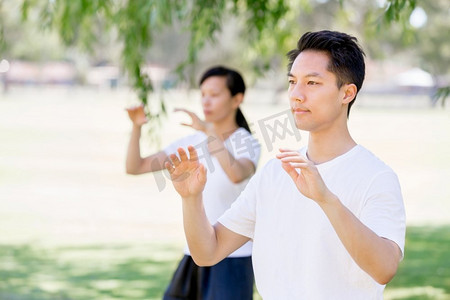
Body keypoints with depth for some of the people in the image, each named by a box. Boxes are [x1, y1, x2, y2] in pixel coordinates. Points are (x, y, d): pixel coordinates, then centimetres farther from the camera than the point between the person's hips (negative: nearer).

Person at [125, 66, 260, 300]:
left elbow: (237, 174, -32)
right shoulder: (192, 143, 7)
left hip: (232, 260, -6)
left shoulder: (247, 144, -7)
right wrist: (137, 127, -11)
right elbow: (134, 167, 4)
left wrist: (209, 130, -34)